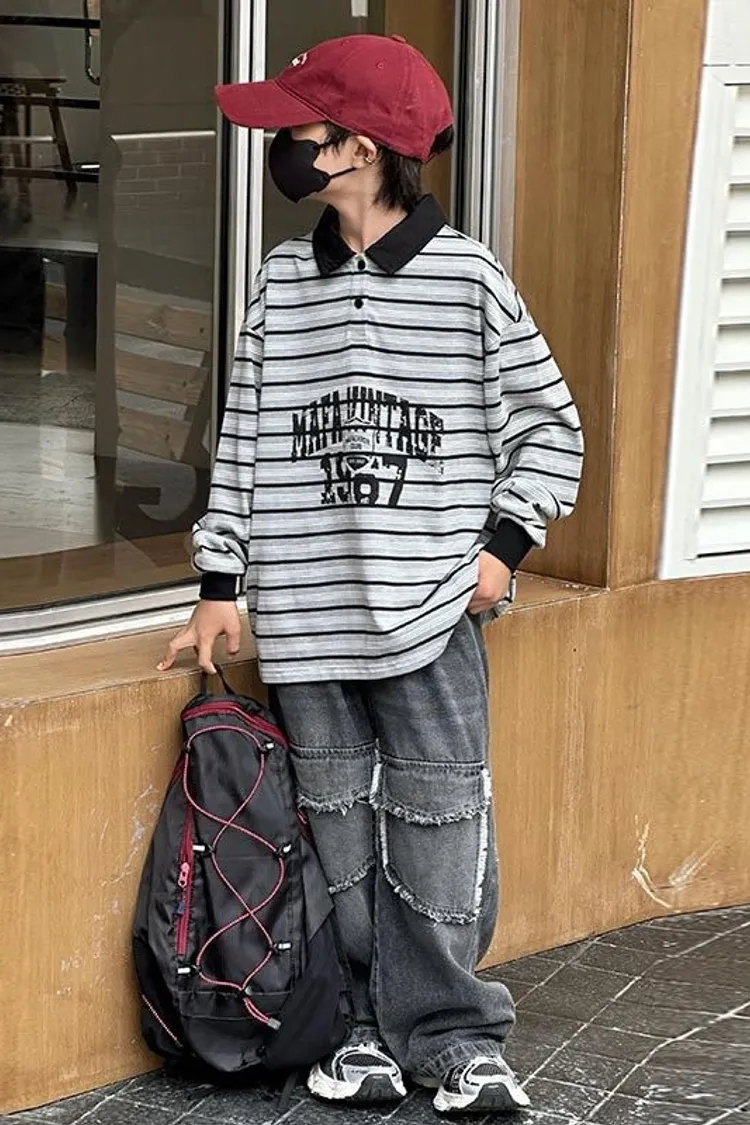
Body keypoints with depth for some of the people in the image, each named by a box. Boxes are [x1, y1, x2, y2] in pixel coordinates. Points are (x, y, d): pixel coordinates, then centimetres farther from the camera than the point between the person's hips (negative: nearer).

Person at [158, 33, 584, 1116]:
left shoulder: (468, 277, -4)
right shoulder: (283, 283, 5)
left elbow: (548, 426, 4)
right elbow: (244, 435, 9)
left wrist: (504, 543, -6)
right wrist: (220, 583, 7)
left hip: (432, 608, -3)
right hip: (305, 613, 3)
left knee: (438, 823, 0)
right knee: (337, 823, 7)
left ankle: (451, 1035, 10)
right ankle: (366, 1027, 18)